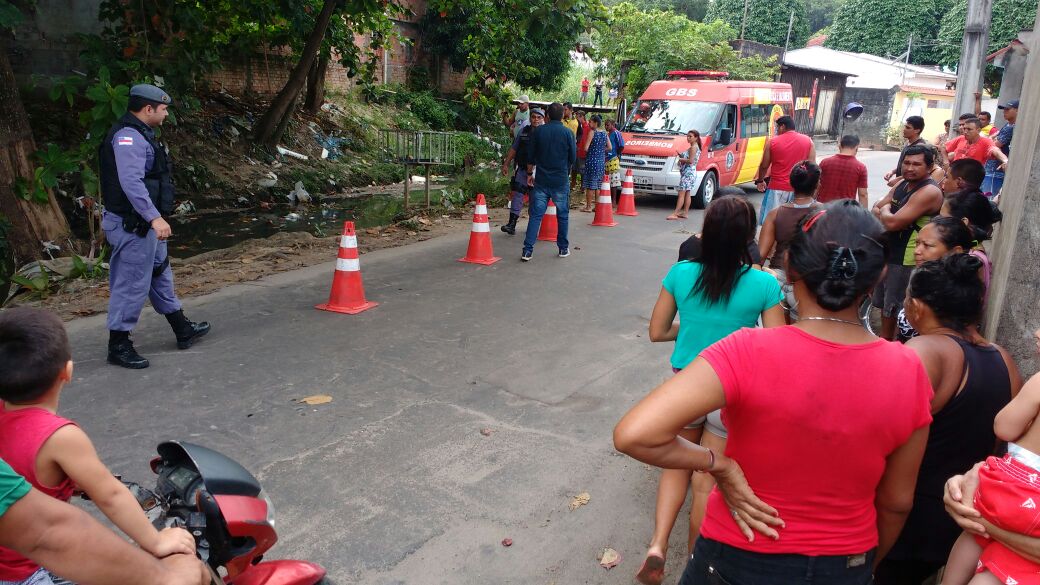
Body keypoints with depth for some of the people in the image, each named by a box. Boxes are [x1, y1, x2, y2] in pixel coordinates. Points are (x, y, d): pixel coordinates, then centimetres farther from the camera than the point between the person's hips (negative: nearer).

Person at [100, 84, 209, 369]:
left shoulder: (140, 135, 14)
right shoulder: (128, 137, -19)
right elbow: (131, 182, -30)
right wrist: (154, 217, -35)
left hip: (145, 223, 11)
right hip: (133, 225, -11)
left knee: (161, 272, 19)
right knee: (132, 283, -4)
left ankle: (182, 329, 32)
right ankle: (118, 345, 7)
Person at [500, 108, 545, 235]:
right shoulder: (523, 131, 7)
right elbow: (514, 148, 15)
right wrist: (506, 164, 13)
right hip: (522, 169, 2)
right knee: (517, 193, -4)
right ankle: (512, 224, -5)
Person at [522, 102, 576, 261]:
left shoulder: (538, 131, -1)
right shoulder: (567, 133, -5)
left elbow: (530, 155, 3)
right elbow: (573, 157, 2)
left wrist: (530, 173, 16)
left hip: (541, 180, 1)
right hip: (561, 180, -1)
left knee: (536, 215, 1)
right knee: (562, 215, 12)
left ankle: (527, 250, -5)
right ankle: (563, 248, 18)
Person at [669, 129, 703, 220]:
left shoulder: (693, 147, -13)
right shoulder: (694, 147, 18)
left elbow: (690, 160, -21)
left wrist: (681, 159, -8)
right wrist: (681, 155, 5)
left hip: (688, 172, -11)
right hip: (690, 173, 11)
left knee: (681, 194, -13)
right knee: (687, 194, 10)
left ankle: (675, 214, -16)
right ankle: (685, 213, 13)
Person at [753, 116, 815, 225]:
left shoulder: (772, 142, 1)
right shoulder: (808, 141, 5)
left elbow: (764, 166, 8)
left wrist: (760, 180, 25)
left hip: (777, 188, -1)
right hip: (799, 190, 1)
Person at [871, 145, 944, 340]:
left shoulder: (929, 192, -21)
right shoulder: (902, 184, 9)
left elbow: (893, 222, -25)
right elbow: (876, 208, 10)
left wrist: (884, 211, -4)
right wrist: (887, 215, -12)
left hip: (907, 260, -9)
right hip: (888, 252, 9)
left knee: (899, 310, -3)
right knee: (885, 304, 21)